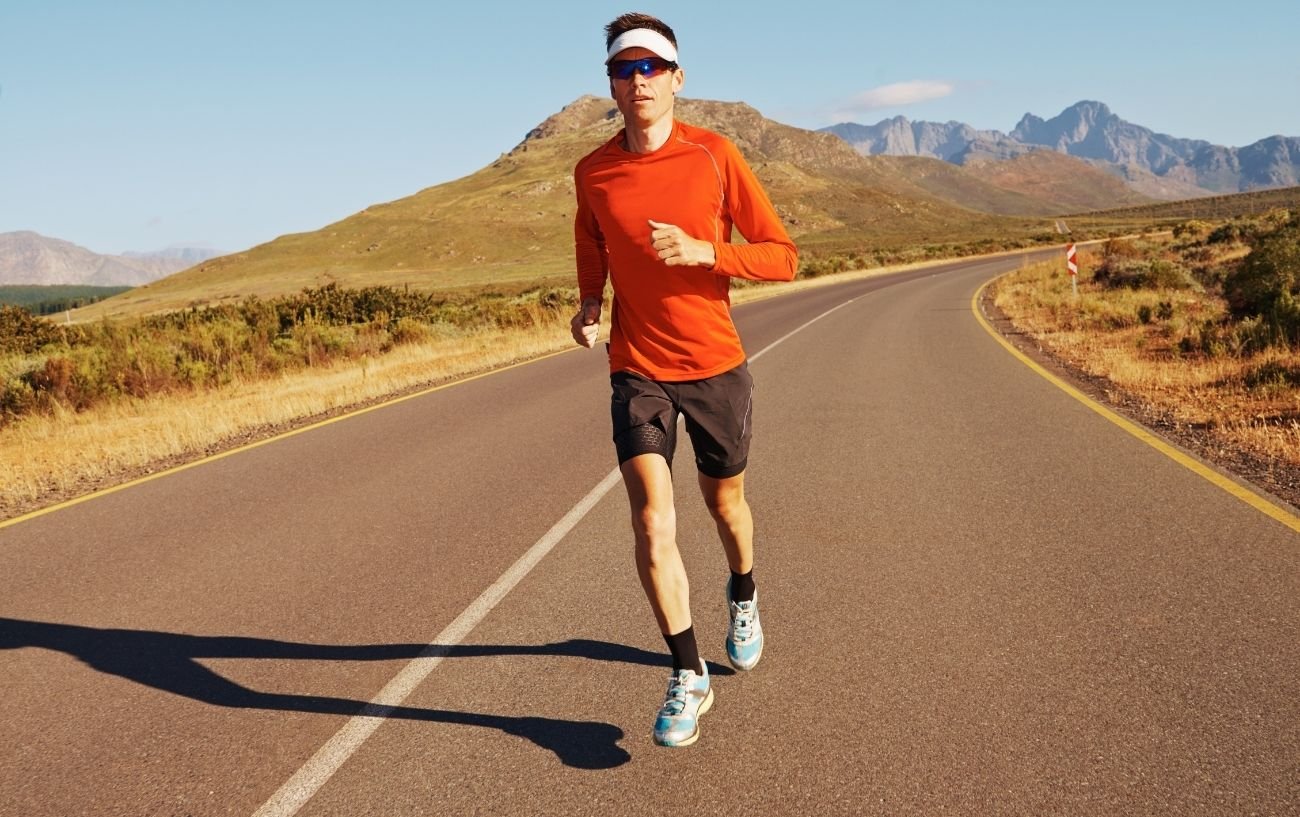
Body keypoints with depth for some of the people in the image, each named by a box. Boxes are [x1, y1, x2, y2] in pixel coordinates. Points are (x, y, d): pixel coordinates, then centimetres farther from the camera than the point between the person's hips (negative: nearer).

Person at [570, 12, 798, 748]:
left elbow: (782, 257, -7)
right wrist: (589, 306, 1)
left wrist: (702, 251, -23)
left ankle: (744, 594, 50)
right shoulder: (593, 172, -1)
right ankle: (689, 678, 0)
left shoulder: (714, 156, -8)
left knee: (725, 501, 17)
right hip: (638, 370, 1)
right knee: (652, 521, -13)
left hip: (716, 365, 0)